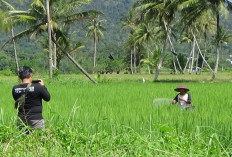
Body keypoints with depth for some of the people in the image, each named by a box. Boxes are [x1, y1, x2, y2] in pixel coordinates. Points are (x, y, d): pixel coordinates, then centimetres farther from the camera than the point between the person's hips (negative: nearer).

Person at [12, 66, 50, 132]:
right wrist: (43, 86, 11)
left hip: (21, 120, 4)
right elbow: (47, 98, -3)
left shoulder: (15, 89, -5)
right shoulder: (38, 87, -16)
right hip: (36, 119, -4)